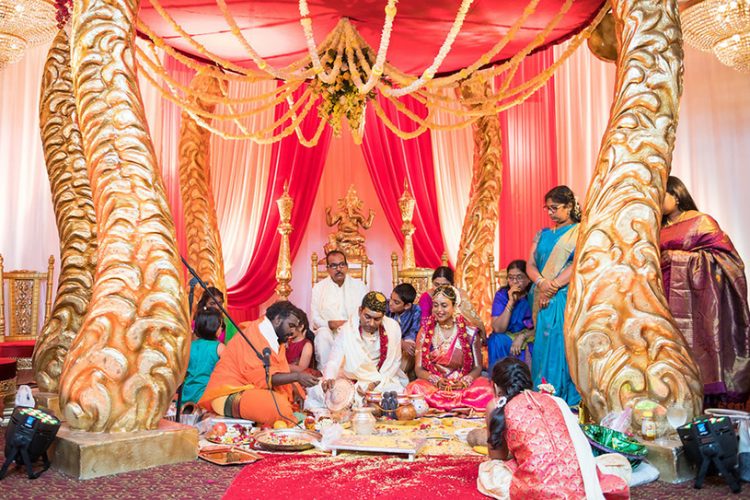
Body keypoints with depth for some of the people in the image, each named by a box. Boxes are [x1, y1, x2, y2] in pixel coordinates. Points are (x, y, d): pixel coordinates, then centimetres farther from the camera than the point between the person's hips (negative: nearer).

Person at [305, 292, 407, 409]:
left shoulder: (393, 328, -11)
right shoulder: (347, 329, -14)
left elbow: (394, 362, -4)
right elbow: (334, 361, -18)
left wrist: (376, 383, -17)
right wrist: (329, 378, -40)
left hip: (383, 378, 1)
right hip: (351, 379, 0)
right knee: (318, 391, -22)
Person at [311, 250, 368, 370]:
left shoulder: (359, 286, 10)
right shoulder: (318, 288, 9)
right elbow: (314, 317, 4)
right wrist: (330, 324, -16)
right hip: (328, 331, 0)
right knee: (323, 335, -34)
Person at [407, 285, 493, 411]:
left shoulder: (469, 333, 3)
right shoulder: (425, 332, 6)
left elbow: (478, 367, 5)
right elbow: (418, 368, 3)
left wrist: (464, 382, -16)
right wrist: (436, 381, -16)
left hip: (463, 386, -1)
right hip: (432, 385, 1)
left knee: (483, 389, -32)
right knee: (416, 388, -33)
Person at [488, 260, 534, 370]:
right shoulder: (501, 295, -8)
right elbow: (498, 329, -17)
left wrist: (522, 336, -24)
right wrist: (511, 302, -24)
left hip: (530, 338, -1)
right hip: (506, 339, 1)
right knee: (497, 341, -30)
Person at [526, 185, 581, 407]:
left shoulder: (580, 232, 2)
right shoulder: (543, 234, 17)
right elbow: (530, 264, 8)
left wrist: (553, 286, -15)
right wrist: (541, 282, -13)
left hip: (567, 298, -5)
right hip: (543, 300, 5)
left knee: (565, 345, -7)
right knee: (544, 345, 4)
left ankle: (571, 402, 0)